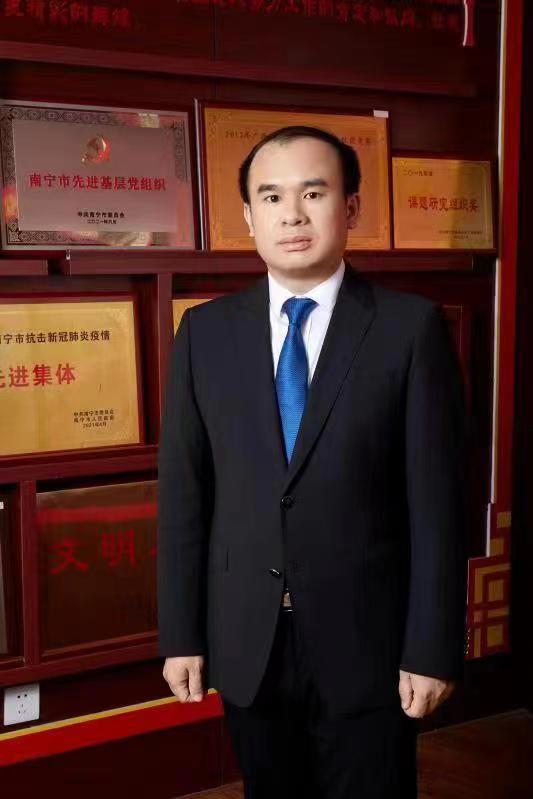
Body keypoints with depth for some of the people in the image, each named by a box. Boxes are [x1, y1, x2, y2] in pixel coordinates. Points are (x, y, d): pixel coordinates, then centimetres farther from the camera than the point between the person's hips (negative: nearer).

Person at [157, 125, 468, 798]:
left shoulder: (411, 326, -7)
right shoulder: (206, 331, 0)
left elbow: (437, 498, -8)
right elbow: (183, 491, 1)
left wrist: (432, 648, -8)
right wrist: (181, 635, 0)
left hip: (366, 642, -2)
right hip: (245, 643, 3)